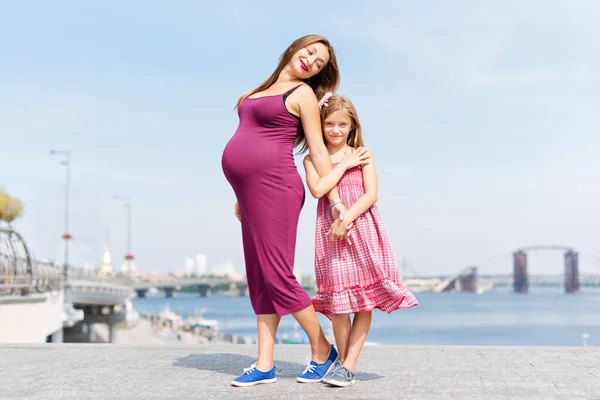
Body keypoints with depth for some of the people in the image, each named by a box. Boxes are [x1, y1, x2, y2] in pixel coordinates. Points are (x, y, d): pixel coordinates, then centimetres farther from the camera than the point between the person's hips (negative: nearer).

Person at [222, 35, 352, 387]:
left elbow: (319, 150, -4)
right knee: (260, 279, 5)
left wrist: (335, 200, -10)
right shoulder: (266, 89, 20)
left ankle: (322, 351, 6)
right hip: (251, 192, 8)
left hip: (274, 187, -8)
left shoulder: (303, 93, 0)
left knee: (276, 276, -9)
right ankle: (264, 366, 7)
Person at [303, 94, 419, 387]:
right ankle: (342, 360, 12)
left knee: (365, 298, -4)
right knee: (339, 298, -2)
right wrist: (344, 164, -5)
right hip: (331, 233, 0)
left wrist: (347, 219, -15)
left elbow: (371, 194, -3)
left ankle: (349, 365, 1)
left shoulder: (362, 154, 8)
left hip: (362, 229, 0)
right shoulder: (313, 159, 9)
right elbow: (317, 189, -10)